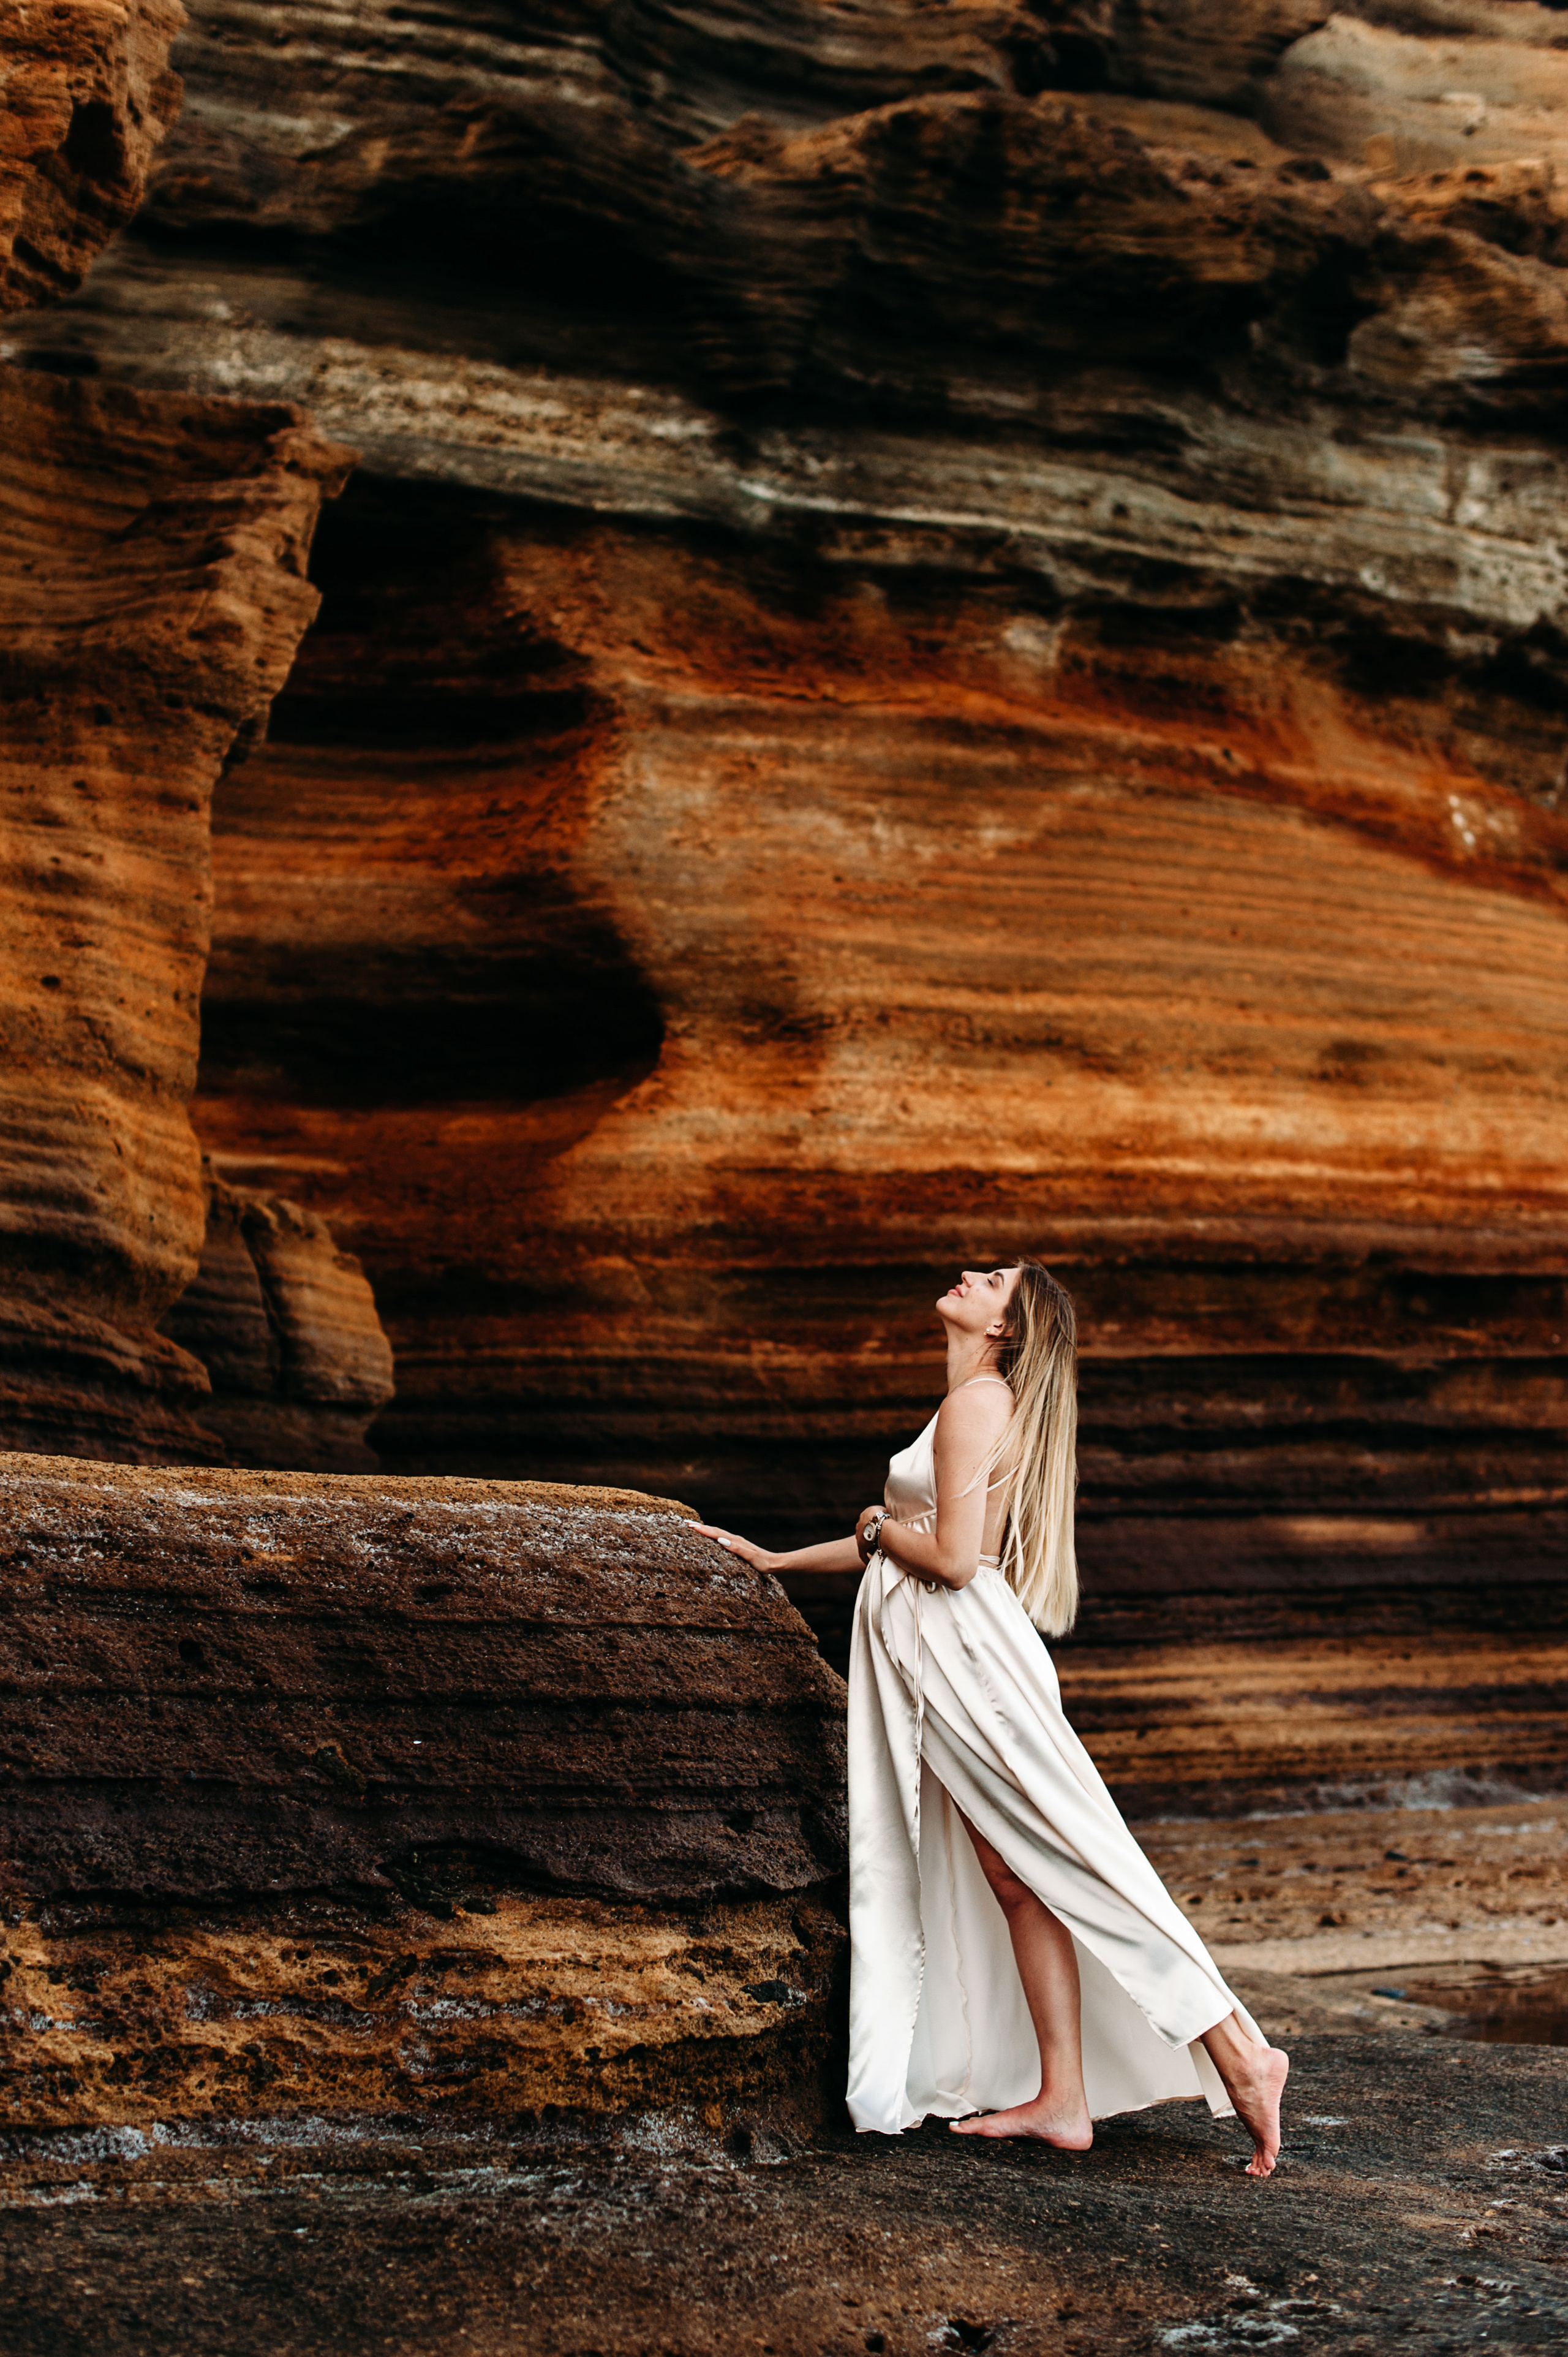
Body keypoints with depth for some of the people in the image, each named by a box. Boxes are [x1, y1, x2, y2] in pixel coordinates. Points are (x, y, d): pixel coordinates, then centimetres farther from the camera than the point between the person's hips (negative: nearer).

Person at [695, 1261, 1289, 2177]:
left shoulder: (978, 1404, -12)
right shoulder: (982, 1404, 18)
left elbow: (952, 1558, -20)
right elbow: (915, 1540, 25)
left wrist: (878, 1528, 0)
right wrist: (777, 1559, 29)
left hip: (969, 1655, -10)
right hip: (940, 1660, 10)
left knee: (1077, 1867, -8)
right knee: (1014, 1880, 7)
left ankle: (1239, 2055, -5)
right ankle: (1062, 2097, 8)